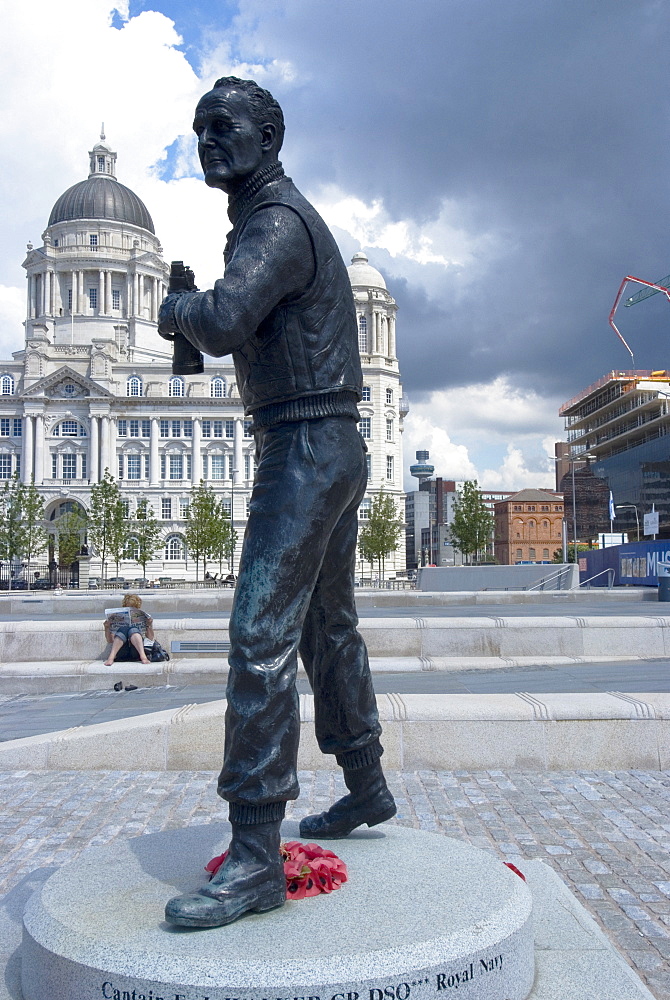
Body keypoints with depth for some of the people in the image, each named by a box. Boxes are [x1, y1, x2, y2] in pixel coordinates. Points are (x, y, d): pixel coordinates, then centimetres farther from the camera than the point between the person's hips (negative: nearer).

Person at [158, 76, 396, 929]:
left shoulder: (277, 221, -11)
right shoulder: (279, 221, 22)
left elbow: (223, 325, -27)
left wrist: (177, 306, -7)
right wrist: (195, 314, 16)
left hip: (307, 450, -11)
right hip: (329, 452, 11)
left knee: (261, 636, -15)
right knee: (328, 629, 15)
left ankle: (256, 858, -11)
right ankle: (366, 788, 29)